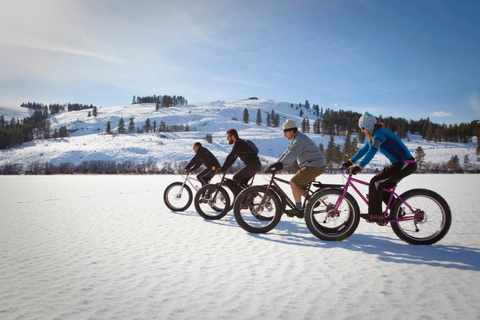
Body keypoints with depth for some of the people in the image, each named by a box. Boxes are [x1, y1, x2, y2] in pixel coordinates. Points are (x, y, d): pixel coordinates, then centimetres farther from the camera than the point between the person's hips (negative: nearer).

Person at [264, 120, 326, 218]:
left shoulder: (300, 139, -18)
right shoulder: (296, 140, 16)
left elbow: (291, 156, -29)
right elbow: (286, 153, 15)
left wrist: (279, 166, -33)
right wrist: (275, 164, 6)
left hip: (315, 166, -10)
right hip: (312, 165, 10)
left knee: (294, 182, -13)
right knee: (298, 186, 11)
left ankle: (298, 209, -9)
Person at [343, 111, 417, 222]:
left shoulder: (379, 133, -16)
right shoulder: (374, 135, 14)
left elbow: (371, 153, -25)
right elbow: (364, 150, 20)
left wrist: (358, 167, -27)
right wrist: (350, 162, 19)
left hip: (405, 165, -10)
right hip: (400, 163, 10)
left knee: (375, 182, -13)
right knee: (383, 187, 14)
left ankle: (375, 214, -9)